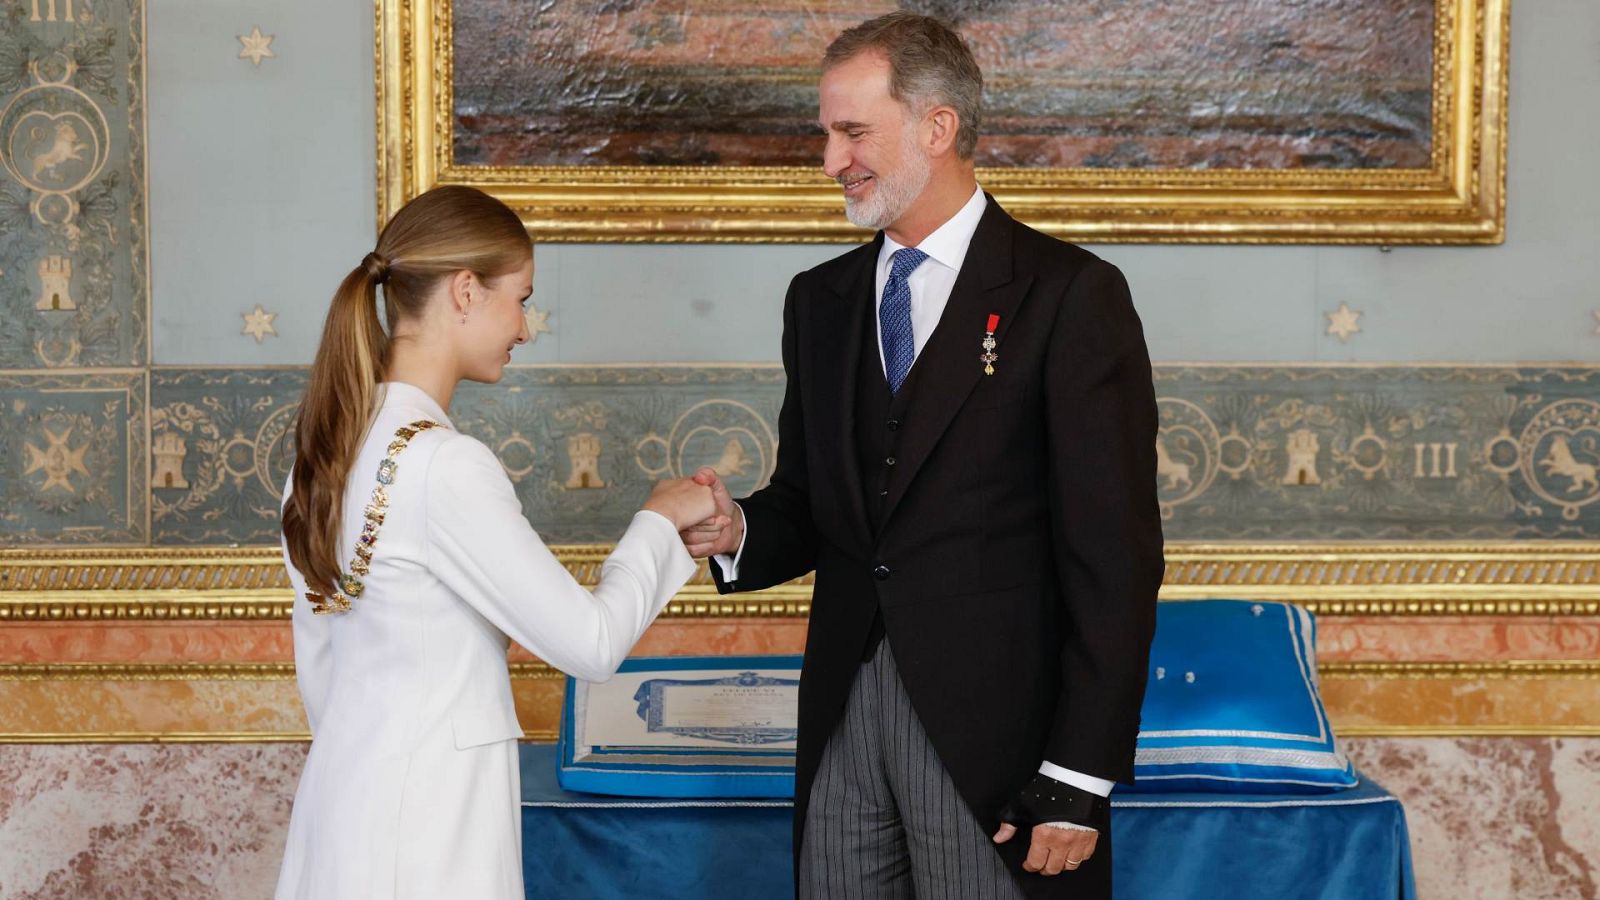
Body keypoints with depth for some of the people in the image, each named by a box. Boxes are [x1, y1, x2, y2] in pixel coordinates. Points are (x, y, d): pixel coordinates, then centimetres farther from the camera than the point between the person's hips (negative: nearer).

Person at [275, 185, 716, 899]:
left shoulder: (329, 444, 7)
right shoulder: (444, 466, -19)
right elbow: (591, 642, -15)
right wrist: (659, 519, 0)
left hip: (348, 780, 9)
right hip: (426, 810, -9)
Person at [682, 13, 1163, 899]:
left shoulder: (1071, 295, -6)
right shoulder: (820, 300, 13)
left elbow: (1115, 553, -9)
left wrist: (1079, 782, -13)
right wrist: (738, 530, -5)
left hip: (992, 725, -5)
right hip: (844, 714, 5)